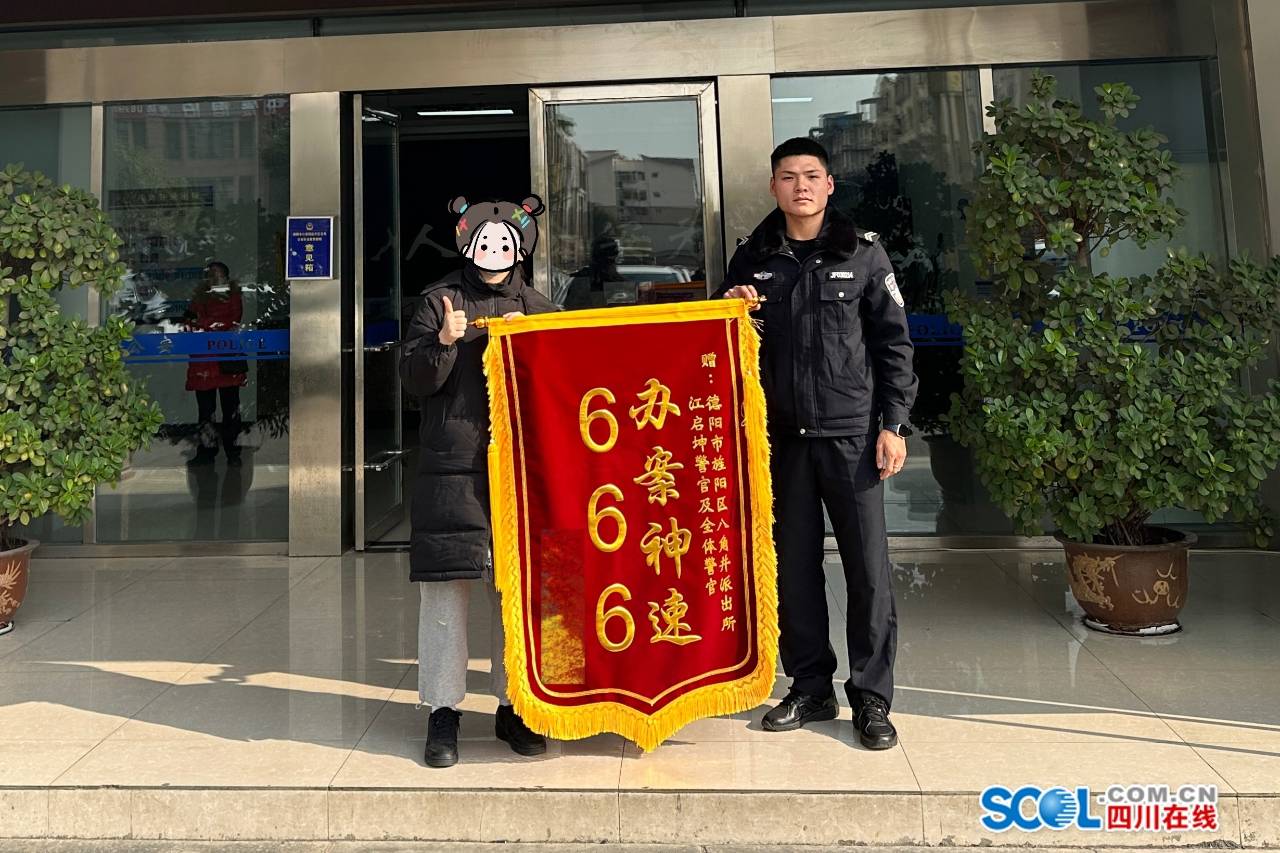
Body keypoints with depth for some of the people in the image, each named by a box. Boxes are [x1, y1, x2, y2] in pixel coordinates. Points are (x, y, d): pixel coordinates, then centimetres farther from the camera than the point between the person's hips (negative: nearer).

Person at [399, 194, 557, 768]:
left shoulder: (538, 308, 15)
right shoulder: (438, 301, 9)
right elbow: (414, 380, 2)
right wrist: (444, 342, -15)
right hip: (451, 467, -2)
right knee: (445, 587, -1)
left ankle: (514, 706, 19)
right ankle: (443, 711, 12)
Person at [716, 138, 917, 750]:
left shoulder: (863, 253, 2)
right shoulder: (752, 259, 9)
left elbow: (893, 343, 1)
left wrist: (894, 425, -5)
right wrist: (730, 309, -5)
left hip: (852, 433, -2)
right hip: (782, 435, 3)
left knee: (869, 567, 0)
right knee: (793, 566, 8)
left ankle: (872, 698, 14)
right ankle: (811, 689, 23)